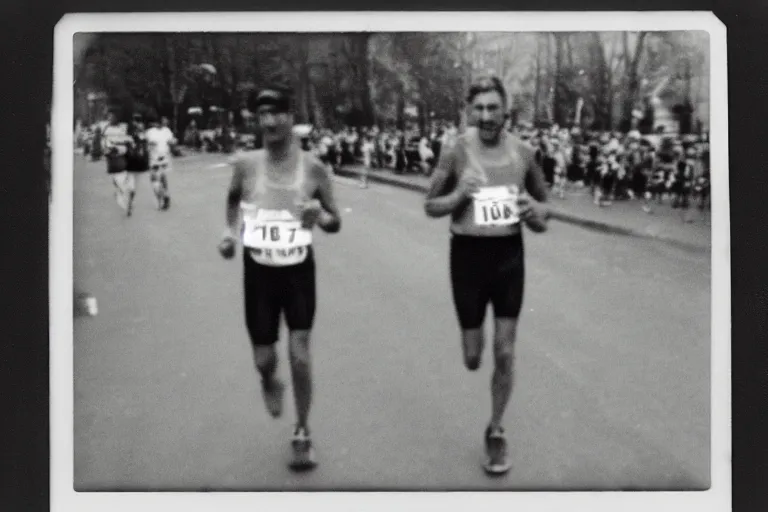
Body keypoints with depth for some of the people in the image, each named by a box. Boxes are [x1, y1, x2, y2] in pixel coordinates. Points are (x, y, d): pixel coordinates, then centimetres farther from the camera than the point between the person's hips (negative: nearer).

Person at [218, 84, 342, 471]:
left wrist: (320, 217, -22)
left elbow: (336, 223, 0)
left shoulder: (314, 168, -10)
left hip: (299, 271, -1)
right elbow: (233, 198, 16)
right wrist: (230, 231, -1)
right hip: (258, 272, 1)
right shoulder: (246, 164, -7)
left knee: (299, 354, -7)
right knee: (263, 358, 6)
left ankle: (302, 435, 14)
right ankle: (270, 383, 46)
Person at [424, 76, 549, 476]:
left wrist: (536, 212, -11)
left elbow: (543, 203, 13)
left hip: (509, 253, 1)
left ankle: (495, 431, 22)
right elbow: (430, 206, 1)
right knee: (473, 359, 7)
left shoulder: (523, 153, -2)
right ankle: (473, 342, 46)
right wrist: (460, 195, -19)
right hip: (468, 252, -1)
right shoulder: (456, 152, -9)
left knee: (504, 353, 3)